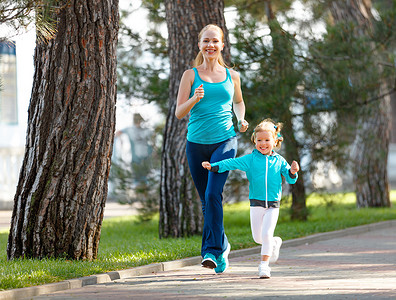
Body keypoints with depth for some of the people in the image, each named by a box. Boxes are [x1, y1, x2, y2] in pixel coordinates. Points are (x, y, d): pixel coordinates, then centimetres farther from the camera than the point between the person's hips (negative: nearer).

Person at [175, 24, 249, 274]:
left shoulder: (232, 76, 9)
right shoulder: (191, 75, 4)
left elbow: (238, 102, 28)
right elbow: (179, 112, -1)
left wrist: (241, 120, 8)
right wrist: (195, 99, -20)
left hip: (225, 141, -1)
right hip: (197, 143, 1)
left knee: (213, 194, -20)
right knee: (206, 201, 9)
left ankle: (212, 251, -20)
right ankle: (222, 246, 29)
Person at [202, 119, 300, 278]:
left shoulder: (279, 161, 4)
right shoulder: (250, 159, 2)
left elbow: (290, 179, 6)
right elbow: (232, 163, -6)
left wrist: (292, 172, -16)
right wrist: (213, 166, -16)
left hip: (273, 205, -1)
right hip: (256, 204, 1)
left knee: (266, 234, -13)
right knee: (257, 238, 5)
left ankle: (264, 265, -5)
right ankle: (274, 243, 36)